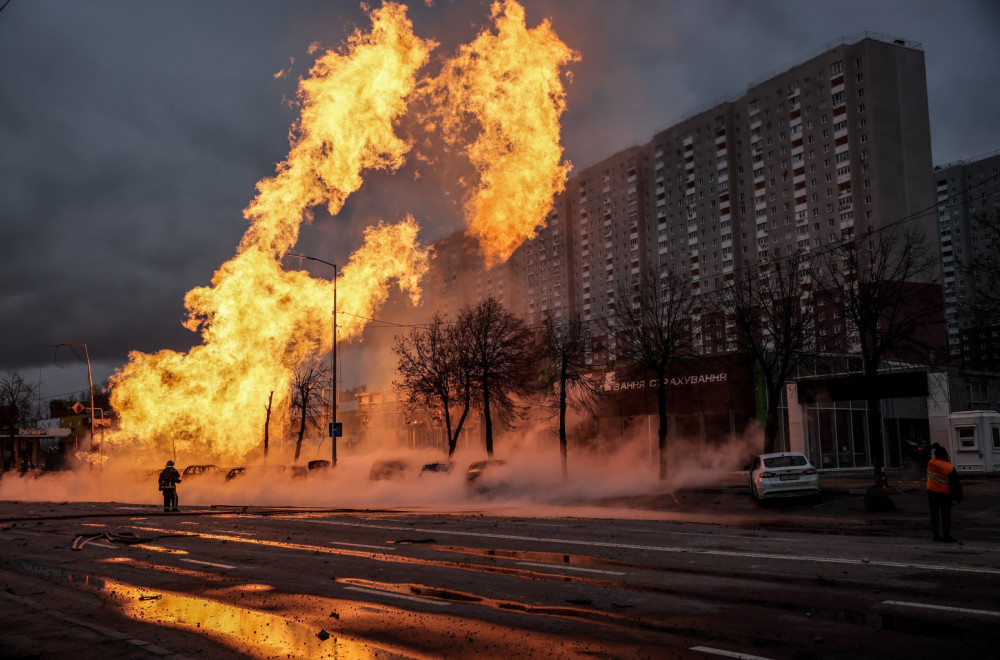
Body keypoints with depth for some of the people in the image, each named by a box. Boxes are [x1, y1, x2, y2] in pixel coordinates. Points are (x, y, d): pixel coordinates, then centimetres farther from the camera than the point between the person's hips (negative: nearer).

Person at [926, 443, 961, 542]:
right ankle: (946, 536, 1)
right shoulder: (950, 468, -14)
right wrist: (959, 496, -1)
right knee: (946, 516, 2)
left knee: (934, 514, 11)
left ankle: (935, 535, 16)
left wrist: (934, 447, 30)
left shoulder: (931, 463, -7)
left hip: (932, 493, 4)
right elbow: (955, 483, -9)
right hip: (945, 494, -3)